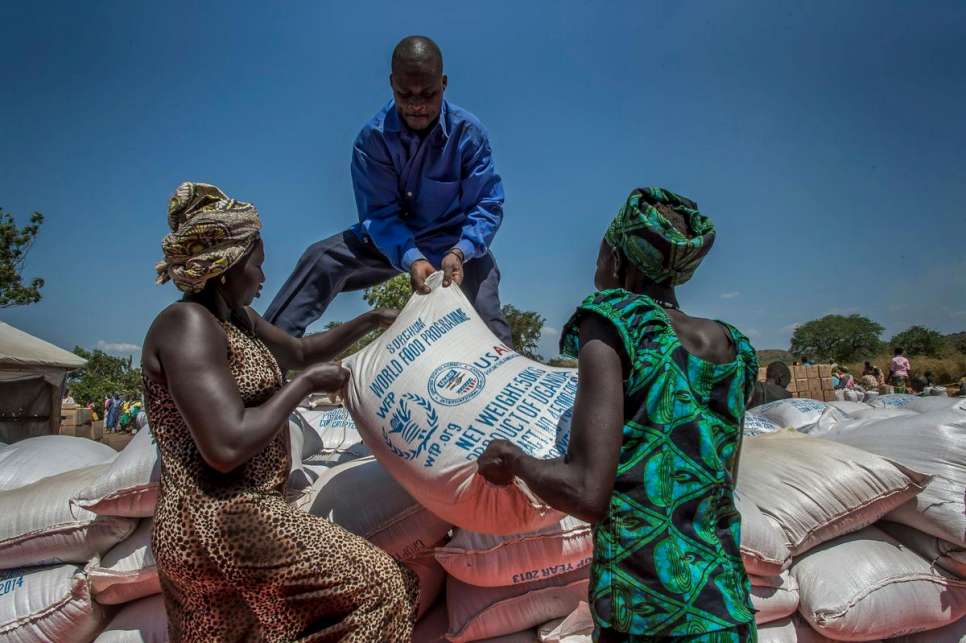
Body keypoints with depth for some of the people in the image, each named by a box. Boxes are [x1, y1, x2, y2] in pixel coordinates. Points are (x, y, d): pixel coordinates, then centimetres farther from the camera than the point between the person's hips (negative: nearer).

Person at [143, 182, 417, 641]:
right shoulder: (187, 324, -17)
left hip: (226, 517, 10)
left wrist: (372, 321, 21)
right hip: (217, 525, -10)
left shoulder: (237, 319, 12)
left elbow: (301, 352, 29)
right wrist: (305, 384, -15)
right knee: (376, 585, -6)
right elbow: (226, 447, -26)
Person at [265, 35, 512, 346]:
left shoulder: (469, 132, -18)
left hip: (453, 240, -1)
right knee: (321, 259, -18)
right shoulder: (373, 136, -16)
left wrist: (460, 252, -39)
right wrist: (411, 259, -39)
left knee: (486, 318, -23)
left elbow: (487, 205, -19)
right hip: (391, 237, 1)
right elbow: (380, 212, -20)